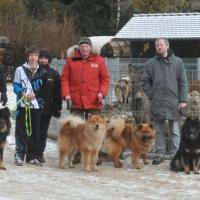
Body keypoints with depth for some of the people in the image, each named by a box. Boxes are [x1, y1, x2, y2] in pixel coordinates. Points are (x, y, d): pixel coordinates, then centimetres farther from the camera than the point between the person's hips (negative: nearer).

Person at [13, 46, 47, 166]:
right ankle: (19, 156, -1)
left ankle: (33, 156, 11)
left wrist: (35, 94, -9)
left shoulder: (42, 72, 9)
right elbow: (15, 86, 4)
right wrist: (22, 93, -15)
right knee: (21, 131, -6)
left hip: (37, 105, 2)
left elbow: (44, 89, 7)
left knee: (35, 132, 3)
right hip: (23, 105, -2)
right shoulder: (20, 70, 3)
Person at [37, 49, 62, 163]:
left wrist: (58, 108, 4)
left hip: (47, 108, 2)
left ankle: (40, 153, 13)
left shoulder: (54, 74, 7)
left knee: (43, 132, 6)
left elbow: (58, 92, 8)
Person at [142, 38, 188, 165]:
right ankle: (159, 154, 13)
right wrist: (152, 95, -1)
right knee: (158, 130, 7)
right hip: (157, 102, 1)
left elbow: (183, 82, 2)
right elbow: (146, 82, 9)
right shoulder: (151, 63, 5)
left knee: (174, 130, 3)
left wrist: (183, 100, -4)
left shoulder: (177, 62, 3)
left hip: (173, 102, -1)